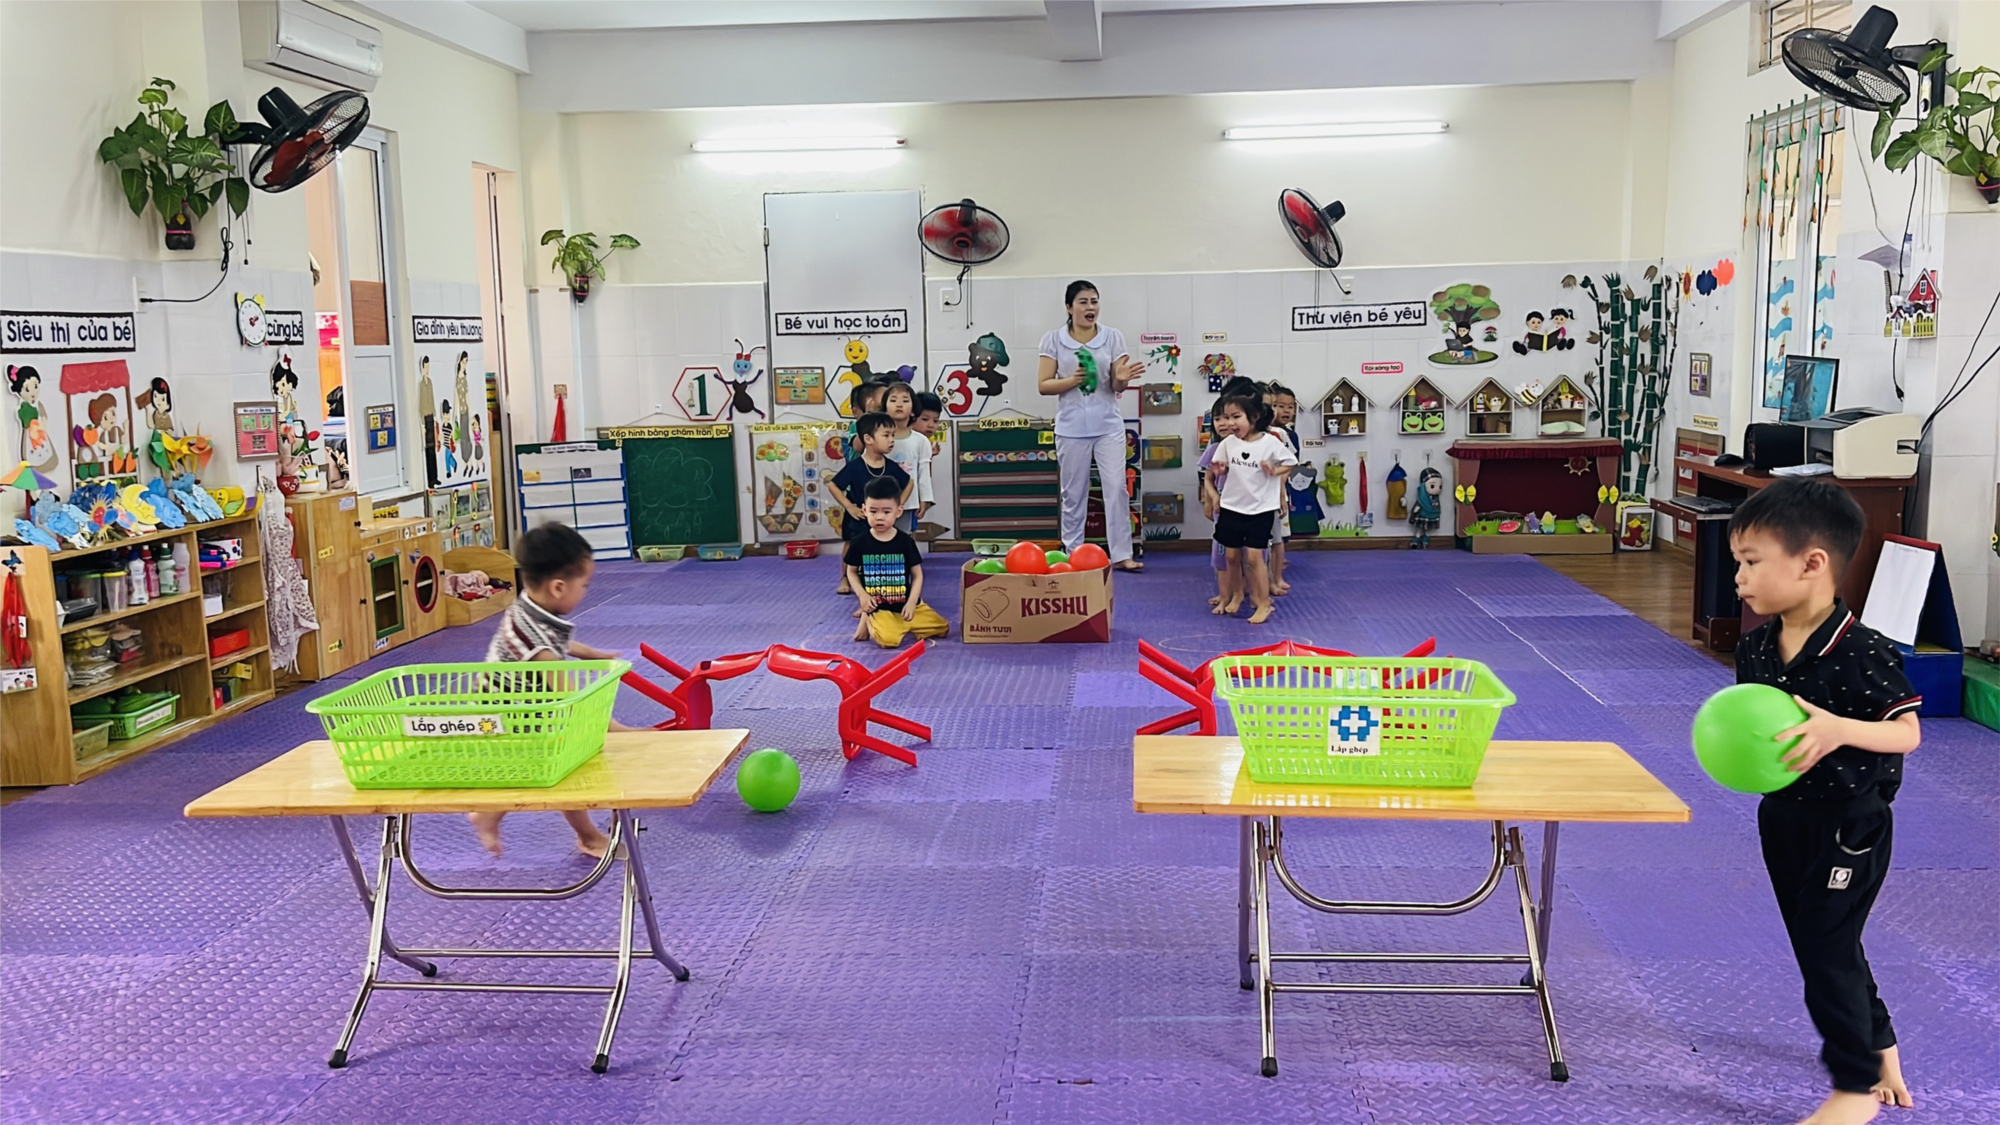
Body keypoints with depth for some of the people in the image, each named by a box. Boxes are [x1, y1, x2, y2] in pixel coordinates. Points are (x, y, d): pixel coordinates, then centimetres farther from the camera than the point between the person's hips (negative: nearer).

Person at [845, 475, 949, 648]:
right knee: (888, 640, -30)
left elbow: (917, 575, 2)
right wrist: (862, 595, -9)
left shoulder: (906, 541, -3)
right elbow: (851, 571, 7)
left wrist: (912, 602, -10)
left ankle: (903, 625, 15)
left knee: (942, 628, -2)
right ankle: (868, 621, 3)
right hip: (879, 609, -3)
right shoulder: (859, 542, -5)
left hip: (906, 605, 3)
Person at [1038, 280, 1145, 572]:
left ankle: (1121, 555, 1)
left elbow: (1117, 388, 0)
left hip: (1108, 425, 1)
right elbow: (1043, 385, -2)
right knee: (1074, 494, 8)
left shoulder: (1113, 337, 1)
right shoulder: (1054, 339, -2)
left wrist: (1122, 380, -23)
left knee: (1116, 488, -4)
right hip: (1072, 427, 0)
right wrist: (1073, 380, -19)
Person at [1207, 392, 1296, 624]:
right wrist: (1218, 471, -11)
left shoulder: (1270, 442, -13)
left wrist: (1275, 471, -18)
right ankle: (1237, 594, 35)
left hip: (1260, 509, -4)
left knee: (1254, 556, -8)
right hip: (1232, 507, 4)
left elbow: (1291, 461, -1)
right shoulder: (1227, 443, -3)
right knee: (1232, 555, 12)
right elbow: (1221, 468, 11)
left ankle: (1263, 603, 3)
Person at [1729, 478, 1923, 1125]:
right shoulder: (1755, 648, -3)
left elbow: (1907, 732, -19)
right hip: (1783, 815, 7)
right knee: (1823, 943, 19)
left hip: (1848, 825, -7)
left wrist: (1840, 730, -36)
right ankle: (1879, 1046, 41)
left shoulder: (1863, 653, -23)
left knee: (1826, 949, 0)